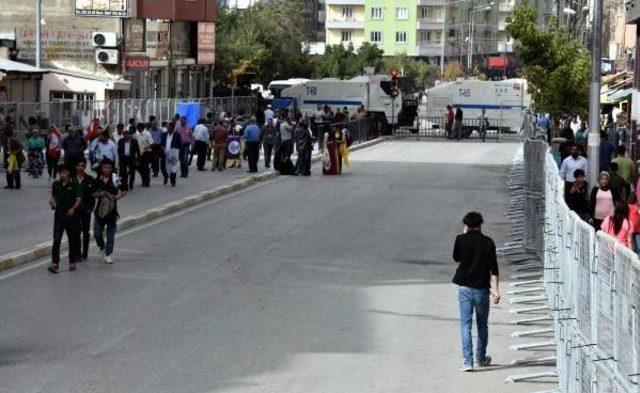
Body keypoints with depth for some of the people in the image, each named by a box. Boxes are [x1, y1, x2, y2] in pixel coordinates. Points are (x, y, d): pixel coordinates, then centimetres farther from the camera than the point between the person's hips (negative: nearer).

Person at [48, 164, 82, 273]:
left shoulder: (74, 185, -6)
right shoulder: (55, 184, 6)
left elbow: (79, 199, -13)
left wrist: (73, 208, -31)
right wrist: (52, 202, -4)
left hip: (72, 216, -2)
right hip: (59, 215, 2)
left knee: (73, 240, 9)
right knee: (56, 240, -9)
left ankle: (72, 262, 23)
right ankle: (54, 263, -12)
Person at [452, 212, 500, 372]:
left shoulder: (461, 239, -3)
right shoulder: (488, 242, -2)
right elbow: (494, 268, -8)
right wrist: (495, 289, -8)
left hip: (464, 288, 0)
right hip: (482, 289, 0)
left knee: (465, 324, 0)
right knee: (482, 325, 16)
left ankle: (467, 361, -10)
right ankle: (481, 358, 29)